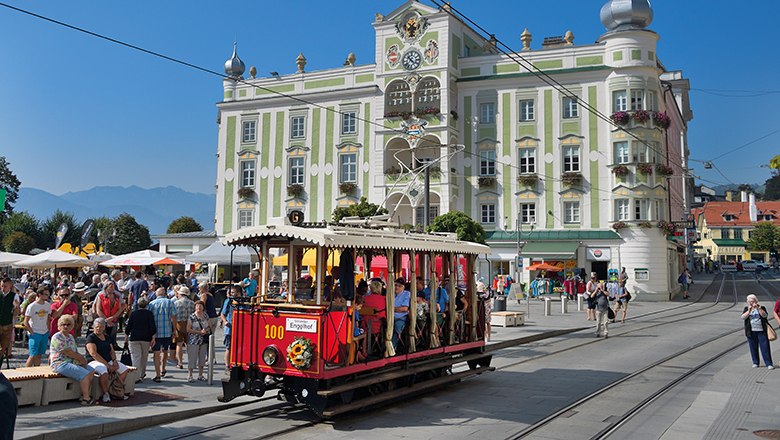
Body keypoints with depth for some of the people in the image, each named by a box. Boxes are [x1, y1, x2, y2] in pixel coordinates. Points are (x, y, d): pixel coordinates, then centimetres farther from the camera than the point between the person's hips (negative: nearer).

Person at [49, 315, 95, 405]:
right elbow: (67, 352, -16)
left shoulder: (71, 337, 17)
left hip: (71, 362, 9)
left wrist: (82, 358, -4)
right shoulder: (57, 337, -11)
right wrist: (81, 359, -9)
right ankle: (86, 399, -17)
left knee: (91, 371, -2)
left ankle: (85, 395, 2)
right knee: (84, 374, -23)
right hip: (60, 364, -9)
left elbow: (75, 352, 16)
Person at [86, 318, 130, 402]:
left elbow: (112, 351, 17)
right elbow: (93, 354, -17)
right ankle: (105, 394, -18)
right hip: (95, 362, -8)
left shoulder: (107, 337, 16)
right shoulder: (91, 338, -6)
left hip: (108, 361, 8)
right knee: (104, 371, -38)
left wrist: (114, 360, -6)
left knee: (124, 369, -9)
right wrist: (108, 365, -21)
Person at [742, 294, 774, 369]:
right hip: (751, 332, 2)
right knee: (753, 348, 5)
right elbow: (743, 317, -4)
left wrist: (758, 308, -17)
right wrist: (749, 310, -12)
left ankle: (769, 364, -3)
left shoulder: (761, 308, 6)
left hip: (761, 331, -2)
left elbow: (764, 315, -13)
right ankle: (755, 363, 16)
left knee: (765, 347, -5)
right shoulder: (746, 309, 10)